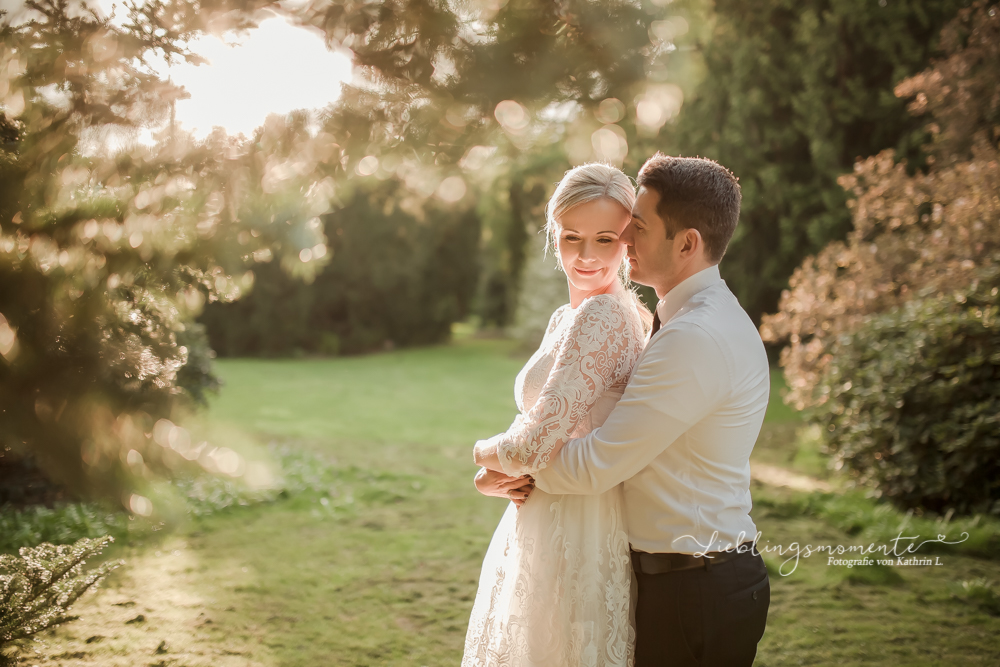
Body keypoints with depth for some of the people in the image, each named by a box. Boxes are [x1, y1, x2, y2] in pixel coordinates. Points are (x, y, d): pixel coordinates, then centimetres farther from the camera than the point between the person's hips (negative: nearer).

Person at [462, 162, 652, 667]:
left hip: (574, 543, -9)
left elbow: (537, 444, -24)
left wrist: (487, 455, -3)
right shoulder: (564, 318, 11)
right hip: (541, 530, 9)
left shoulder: (601, 314, -19)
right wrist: (496, 478, -6)